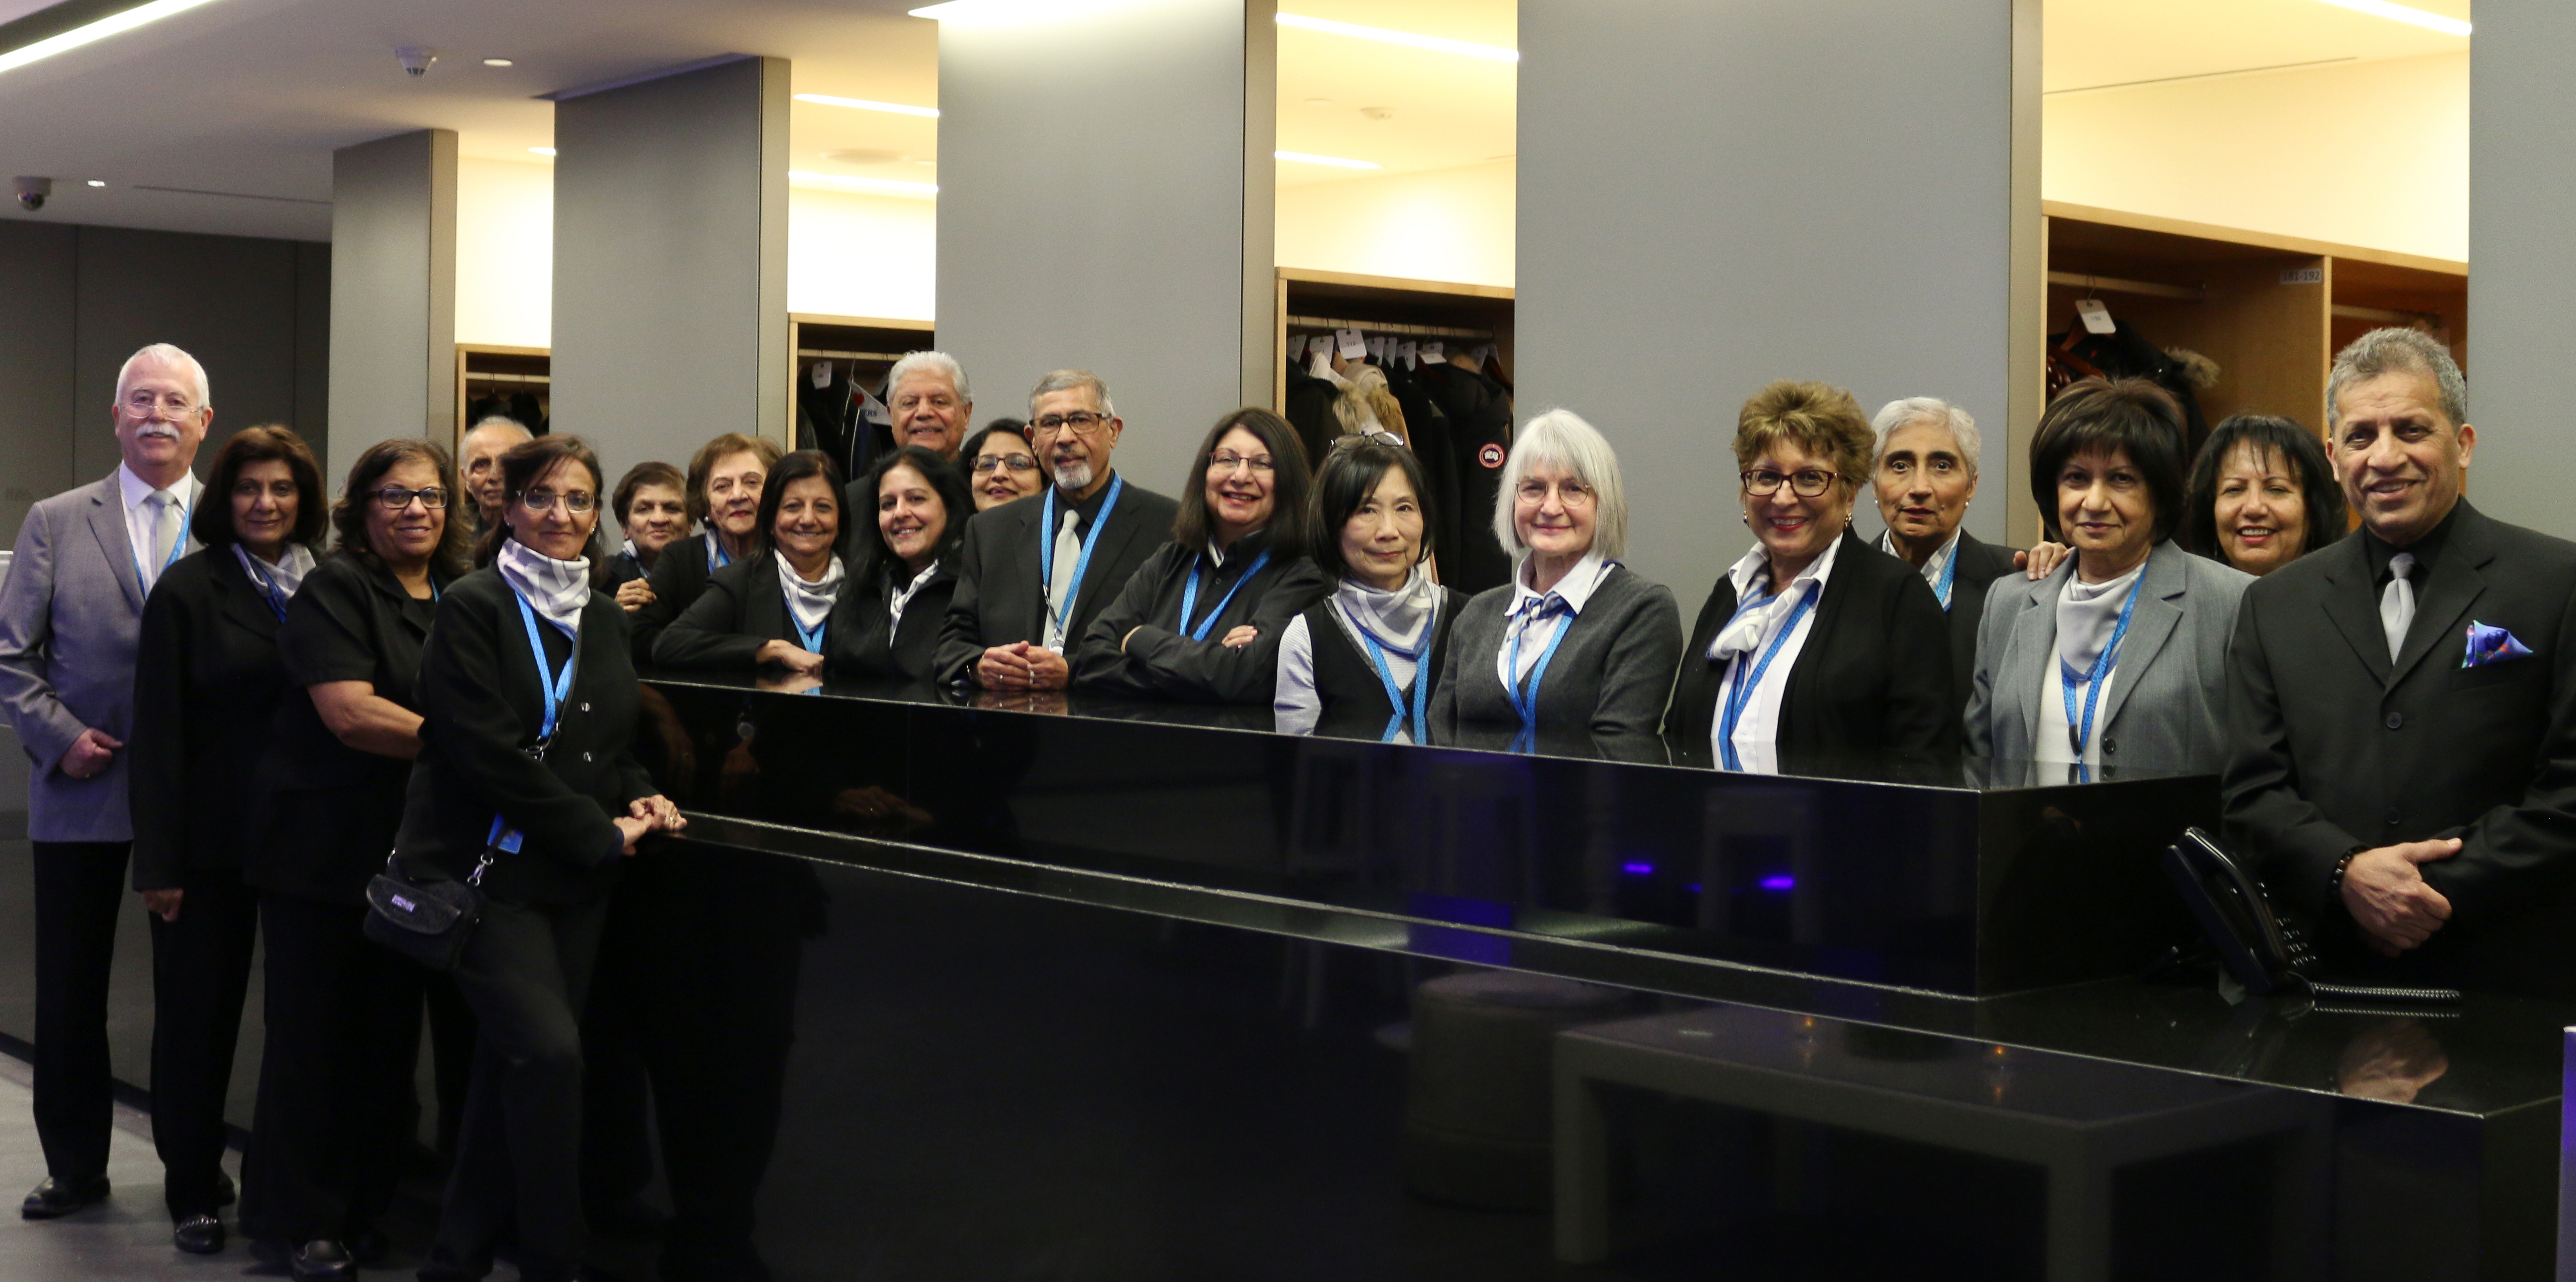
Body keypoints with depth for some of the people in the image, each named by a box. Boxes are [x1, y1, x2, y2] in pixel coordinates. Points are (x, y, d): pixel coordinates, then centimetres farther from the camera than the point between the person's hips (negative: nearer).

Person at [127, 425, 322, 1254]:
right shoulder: (189, 589, -5)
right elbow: (159, 730, -7)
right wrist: (159, 860, -11)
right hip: (213, 837, -2)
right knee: (199, 1011, 7)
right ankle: (193, 1187, 21)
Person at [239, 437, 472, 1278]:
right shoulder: (335, 589, -7)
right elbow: (350, 712, -18)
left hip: (412, 852, 6)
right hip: (324, 852, -5)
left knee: (389, 1033, 10)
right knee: (313, 1030, 3)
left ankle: (362, 1207, 22)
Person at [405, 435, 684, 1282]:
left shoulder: (604, 618, 12)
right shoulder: (475, 606, -8)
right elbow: (487, 751, -16)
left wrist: (641, 799, 1)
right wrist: (601, 831, -13)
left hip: (575, 880, 6)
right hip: (489, 869, -6)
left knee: (511, 1069, 9)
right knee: (551, 1052, -18)